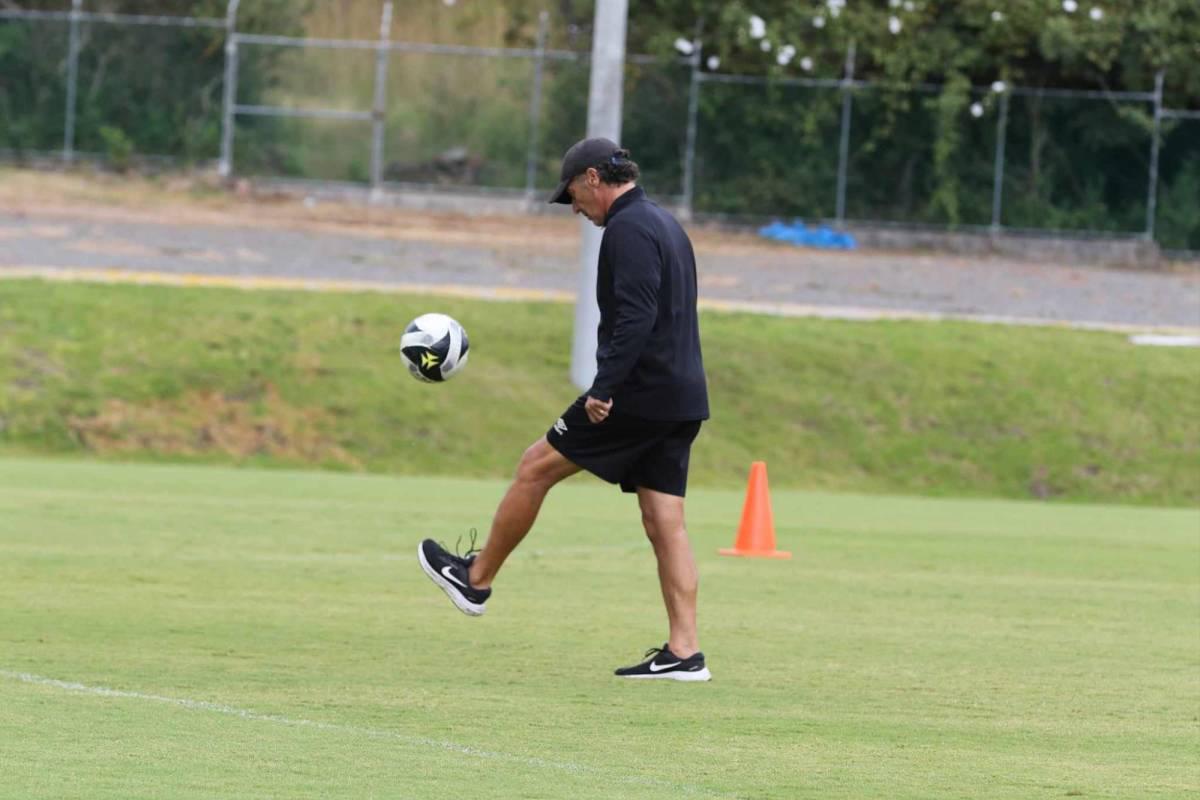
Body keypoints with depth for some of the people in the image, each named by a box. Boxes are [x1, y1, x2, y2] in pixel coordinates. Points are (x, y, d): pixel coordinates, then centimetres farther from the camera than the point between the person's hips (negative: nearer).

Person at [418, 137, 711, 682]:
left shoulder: (628, 229, -12)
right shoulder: (665, 226, 20)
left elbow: (636, 317, -24)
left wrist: (605, 388, -27)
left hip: (640, 393, -9)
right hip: (680, 401, 9)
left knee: (535, 468, 5)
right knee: (665, 524, 5)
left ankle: (476, 579, 18)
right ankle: (684, 652, -1)